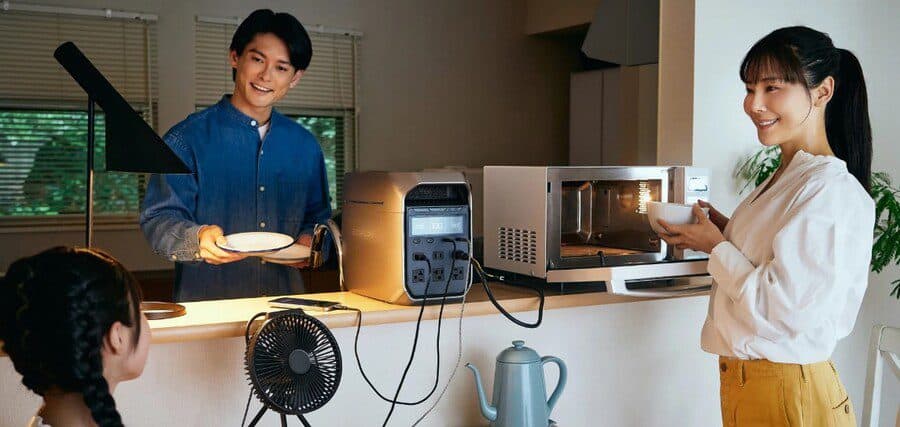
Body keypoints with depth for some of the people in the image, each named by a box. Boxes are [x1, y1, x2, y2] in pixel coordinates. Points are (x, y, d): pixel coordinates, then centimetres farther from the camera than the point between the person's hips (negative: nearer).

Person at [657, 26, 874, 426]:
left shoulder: (831, 191, -21)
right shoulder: (784, 178, 7)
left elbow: (785, 310, -25)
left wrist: (716, 246, -14)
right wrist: (726, 230, 3)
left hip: (786, 391, -9)